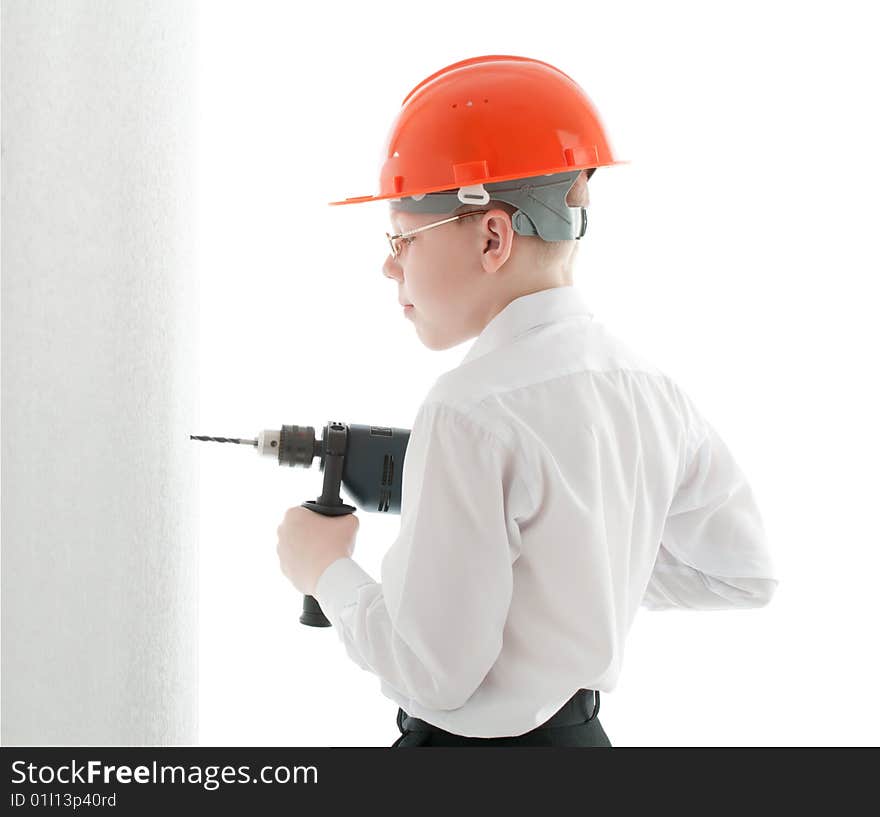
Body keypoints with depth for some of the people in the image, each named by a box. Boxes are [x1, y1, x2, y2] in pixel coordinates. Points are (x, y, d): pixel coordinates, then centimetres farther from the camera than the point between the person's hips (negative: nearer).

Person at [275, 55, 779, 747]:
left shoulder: (471, 413, -24)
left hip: (469, 739, -7)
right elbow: (745, 575, 8)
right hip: (581, 730, 7)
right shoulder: (651, 389, -3)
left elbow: (433, 673, -22)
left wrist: (328, 571, -6)